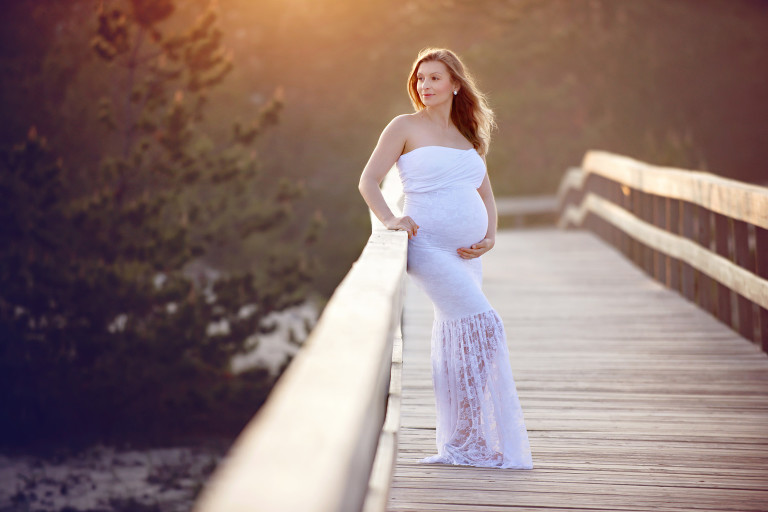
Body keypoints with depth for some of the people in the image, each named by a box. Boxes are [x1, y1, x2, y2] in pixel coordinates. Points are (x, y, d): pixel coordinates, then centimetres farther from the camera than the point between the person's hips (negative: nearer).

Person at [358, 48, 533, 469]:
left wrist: (490, 238, 5)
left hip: (466, 253, 6)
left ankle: (459, 443, 14)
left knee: (455, 343, 8)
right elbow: (368, 181, -3)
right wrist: (389, 220, -20)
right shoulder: (405, 127, 1)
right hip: (428, 244, -6)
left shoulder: (468, 135, 18)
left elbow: (485, 194, 22)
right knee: (481, 324, -18)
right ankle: (468, 439, -11)